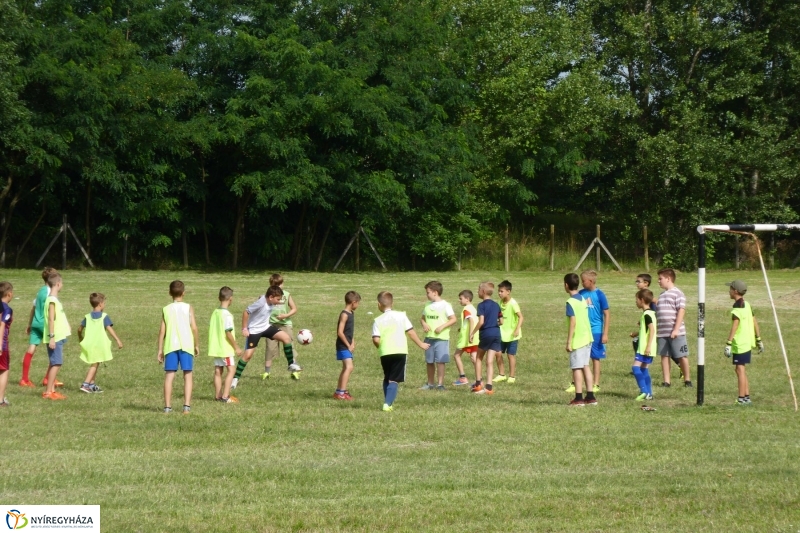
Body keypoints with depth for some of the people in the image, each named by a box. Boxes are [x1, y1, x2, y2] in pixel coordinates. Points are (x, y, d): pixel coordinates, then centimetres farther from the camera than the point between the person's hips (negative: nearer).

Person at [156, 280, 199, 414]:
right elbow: (194, 328, -3)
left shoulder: (166, 310, 6)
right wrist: (197, 345, 8)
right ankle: (187, 405, -5)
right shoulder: (188, 308, 2)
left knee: (169, 376, 4)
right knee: (187, 376, 4)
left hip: (170, 346, 1)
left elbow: (162, 331, 4)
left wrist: (160, 350, 9)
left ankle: (167, 406, 1)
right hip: (186, 345, -1)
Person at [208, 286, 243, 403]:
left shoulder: (215, 313, 6)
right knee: (231, 369, -5)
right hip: (226, 348, -8)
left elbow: (211, 329, 12)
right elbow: (228, 333, -19)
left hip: (215, 347, 8)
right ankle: (225, 396, -12)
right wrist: (236, 347, -11)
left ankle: (218, 395, 16)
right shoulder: (227, 315, -17)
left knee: (218, 371, 12)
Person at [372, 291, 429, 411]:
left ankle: (388, 402, 17)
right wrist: (421, 344, 18)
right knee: (394, 380, -1)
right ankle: (388, 404, -18)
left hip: (385, 353, 1)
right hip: (400, 352, -1)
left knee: (387, 379, 20)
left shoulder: (378, 320, 0)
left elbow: (376, 339, -9)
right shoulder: (401, 316, 4)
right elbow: (411, 332, 5)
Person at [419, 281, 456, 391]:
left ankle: (440, 384, -2)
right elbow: (422, 318, 19)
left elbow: (453, 319, -8)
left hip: (441, 338, -6)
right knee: (429, 361, 10)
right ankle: (430, 383, 21)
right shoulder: (428, 305, 11)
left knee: (440, 361, -7)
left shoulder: (445, 305, -6)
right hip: (429, 337, 6)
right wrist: (424, 324, -3)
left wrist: (442, 327, -17)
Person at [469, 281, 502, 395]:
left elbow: (481, 321, -17)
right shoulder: (496, 305, 11)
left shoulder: (482, 305, -8)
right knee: (490, 361, 3)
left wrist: (472, 333, -10)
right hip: (496, 333, 5)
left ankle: (478, 384, 11)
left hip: (486, 333, -5)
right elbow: (501, 321, 13)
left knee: (478, 358, 13)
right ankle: (489, 386, -4)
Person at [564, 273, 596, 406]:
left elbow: (573, 322, -19)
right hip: (587, 337, 8)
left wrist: (569, 342, -16)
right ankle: (590, 396, 14)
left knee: (577, 368, -2)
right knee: (585, 366, 13)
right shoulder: (583, 299, 10)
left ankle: (579, 398, -1)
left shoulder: (571, 302, -14)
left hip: (577, 339, -8)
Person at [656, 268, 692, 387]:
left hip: (676, 332, -7)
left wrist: (676, 329, -19)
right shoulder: (662, 295, 17)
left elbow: (681, 311, -14)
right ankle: (666, 381, 9)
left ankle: (687, 379, 12)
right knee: (664, 356, 5)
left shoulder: (677, 293, -7)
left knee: (681, 356, 0)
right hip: (662, 332, 7)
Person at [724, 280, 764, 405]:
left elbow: (734, 327, -22)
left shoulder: (737, 308, -16)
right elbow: (755, 322, 16)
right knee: (742, 370, 15)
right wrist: (759, 339, 23)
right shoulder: (747, 305, 11)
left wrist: (728, 344, -24)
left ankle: (742, 398, -6)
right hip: (748, 343, 9)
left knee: (740, 369, -6)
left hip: (740, 344, -9)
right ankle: (747, 397, 18)